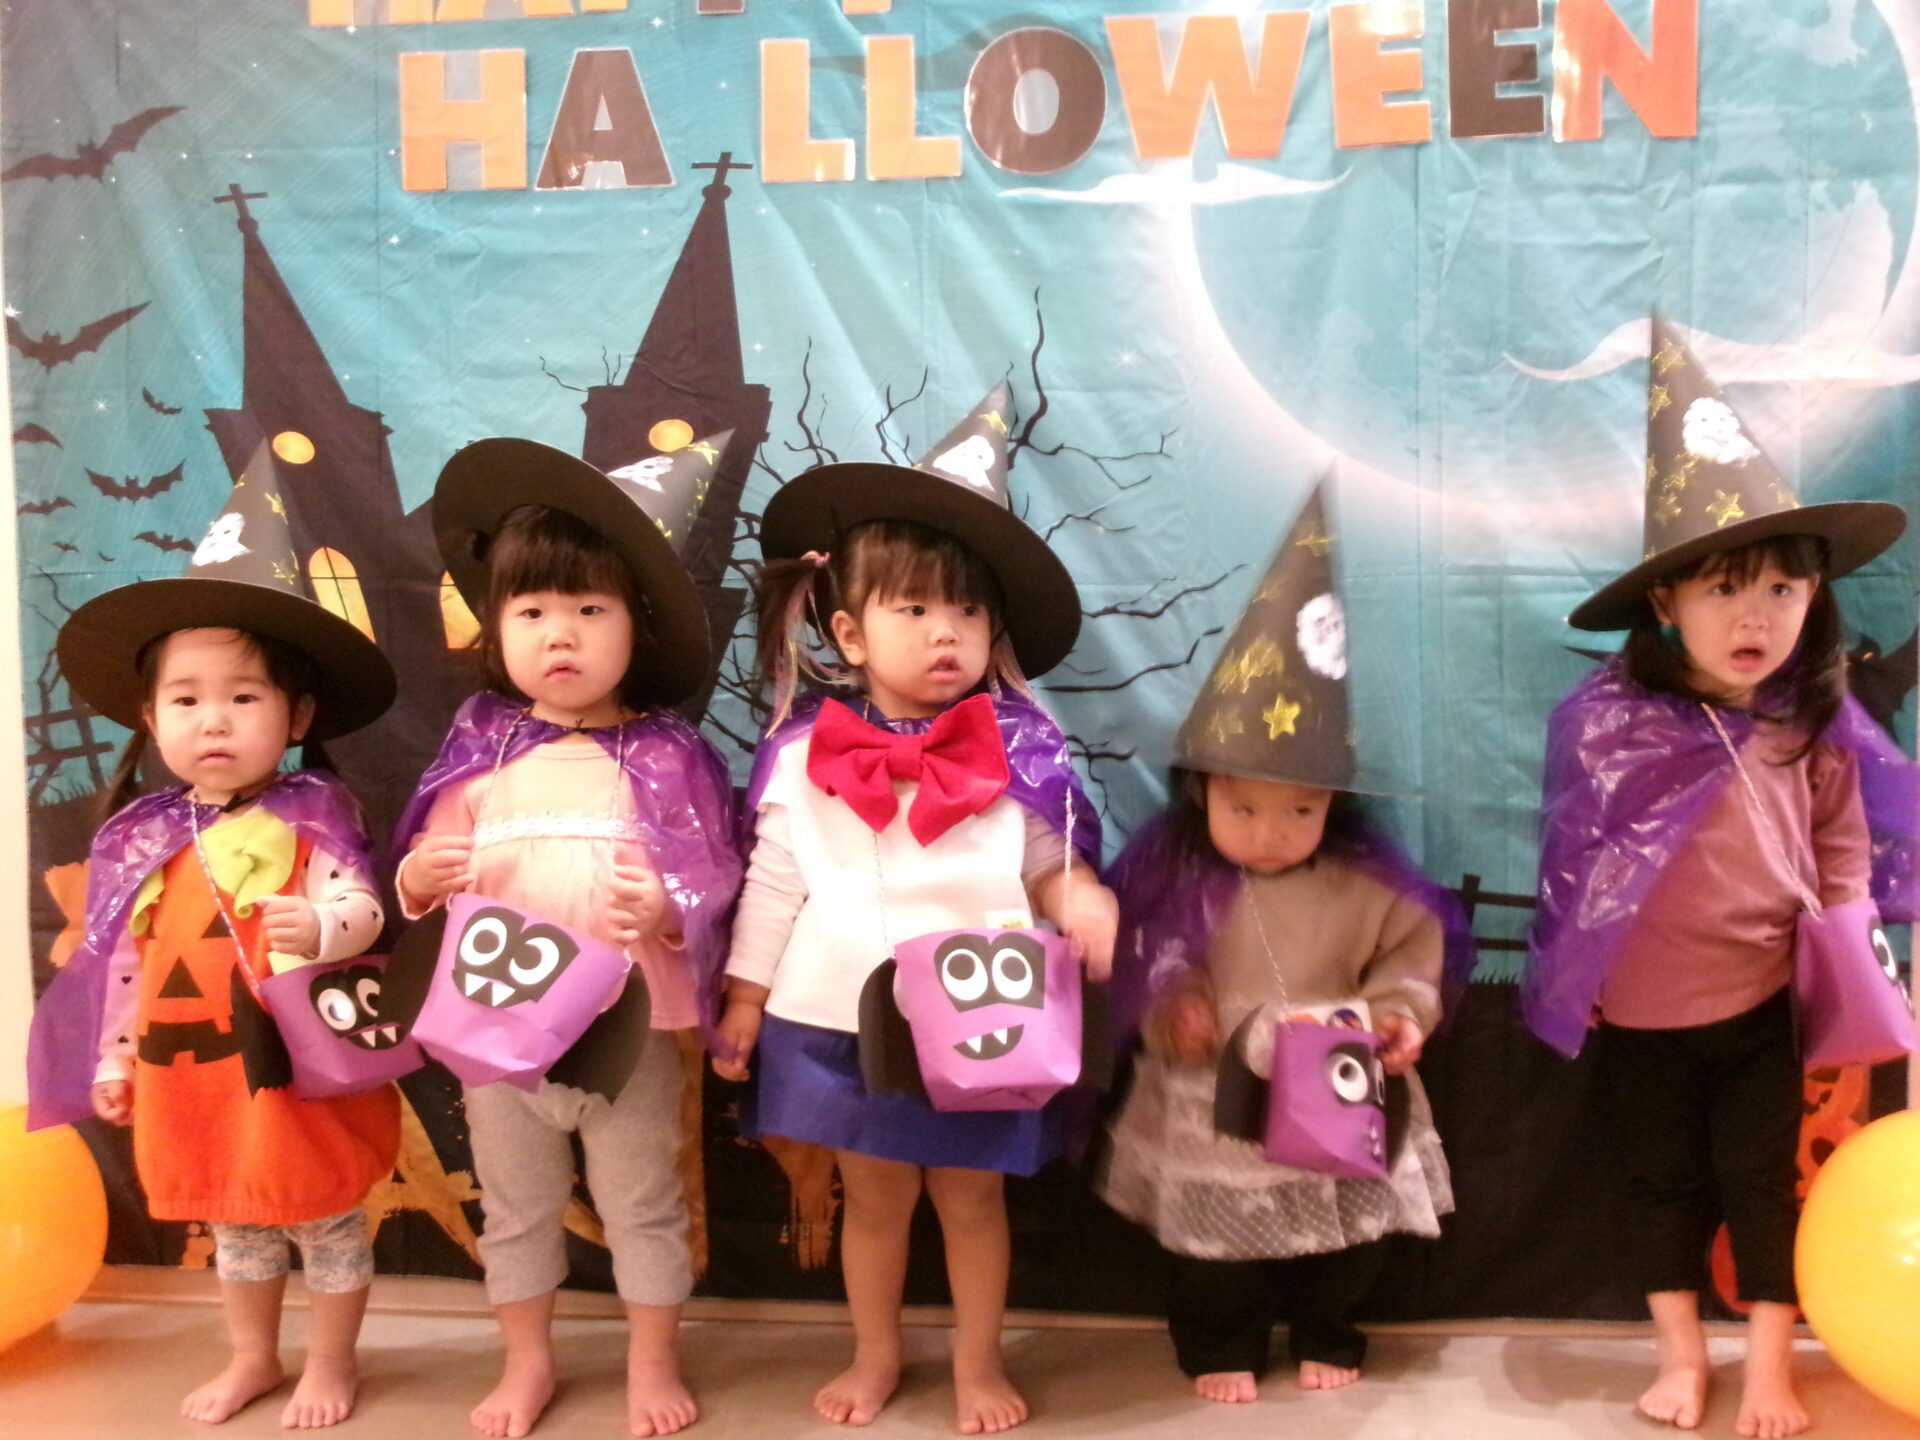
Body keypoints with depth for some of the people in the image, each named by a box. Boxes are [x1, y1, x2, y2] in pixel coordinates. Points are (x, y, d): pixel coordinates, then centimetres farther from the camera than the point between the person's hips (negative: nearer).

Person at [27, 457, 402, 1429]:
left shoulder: (311, 811, -13)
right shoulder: (143, 835, 2)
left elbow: (359, 908, -24)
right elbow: (125, 957, 8)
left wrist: (318, 928, -46)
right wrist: (113, 1059, 10)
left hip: (296, 1065, -5)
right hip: (189, 1070, 5)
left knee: (324, 1215, 12)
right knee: (232, 1220, 23)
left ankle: (329, 1362, 33)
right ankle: (251, 1357, 43)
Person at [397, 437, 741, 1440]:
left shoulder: (669, 756, -9)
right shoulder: (478, 753, -1)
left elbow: (711, 880, -10)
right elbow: (424, 875, 4)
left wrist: (666, 911, -30)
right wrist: (419, 880, -19)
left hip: (628, 1026, -2)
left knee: (643, 1205, 14)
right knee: (515, 1209, 20)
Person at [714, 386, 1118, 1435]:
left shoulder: (1018, 750, -8)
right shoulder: (804, 754, -6)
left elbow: (1049, 870, -1)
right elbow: (773, 886, 1)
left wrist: (1083, 903, -21)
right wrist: (744, 999, 2)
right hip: (841, 1020, 1)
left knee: (969, 1193, 14)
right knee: (873, 1193, 17)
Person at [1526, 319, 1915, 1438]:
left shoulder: (1815, 725, -8)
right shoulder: (1608, 722, -16)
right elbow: (1575, 858, -7)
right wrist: (1577, 975, -3)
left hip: (1764, 1000, 1)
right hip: (1641, 1009, -1)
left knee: (1764, 1180, 12)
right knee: (1664, 1183, 16)